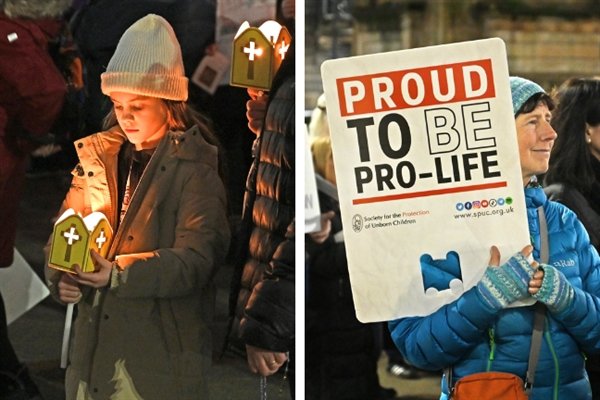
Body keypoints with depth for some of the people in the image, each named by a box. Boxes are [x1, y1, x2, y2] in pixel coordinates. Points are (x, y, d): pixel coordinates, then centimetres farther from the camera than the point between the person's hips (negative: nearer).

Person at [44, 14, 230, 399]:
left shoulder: (194, 169, -7)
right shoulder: (97, 157, 10)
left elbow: (195, 259, -16)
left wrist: (120, 275, -27)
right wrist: (63, 278, -10)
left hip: (162, 350, -5)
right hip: (95, 343, 5)